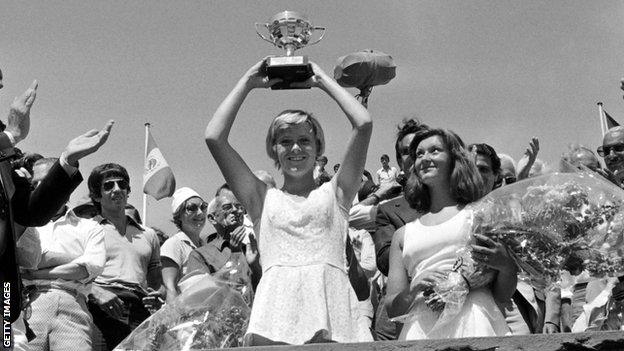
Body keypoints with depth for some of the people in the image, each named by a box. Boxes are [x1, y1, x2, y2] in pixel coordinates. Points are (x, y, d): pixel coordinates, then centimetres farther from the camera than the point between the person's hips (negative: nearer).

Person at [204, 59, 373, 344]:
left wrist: (322, 81, 23)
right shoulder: (264, 199, 20)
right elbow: (214, 137, 14)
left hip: (330, 299, 0)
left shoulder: (334, 193, 20)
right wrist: (248, 83, 22)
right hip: (277, 304, 0)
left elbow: (363, 124, 12)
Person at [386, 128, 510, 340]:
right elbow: (391, 309, 15)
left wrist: (505, 265, -9)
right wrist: (410, 292, -6)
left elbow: (506, 293, 12)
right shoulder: (403, 235, 19)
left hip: (474, 323, -2)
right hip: (422, 328, 2)